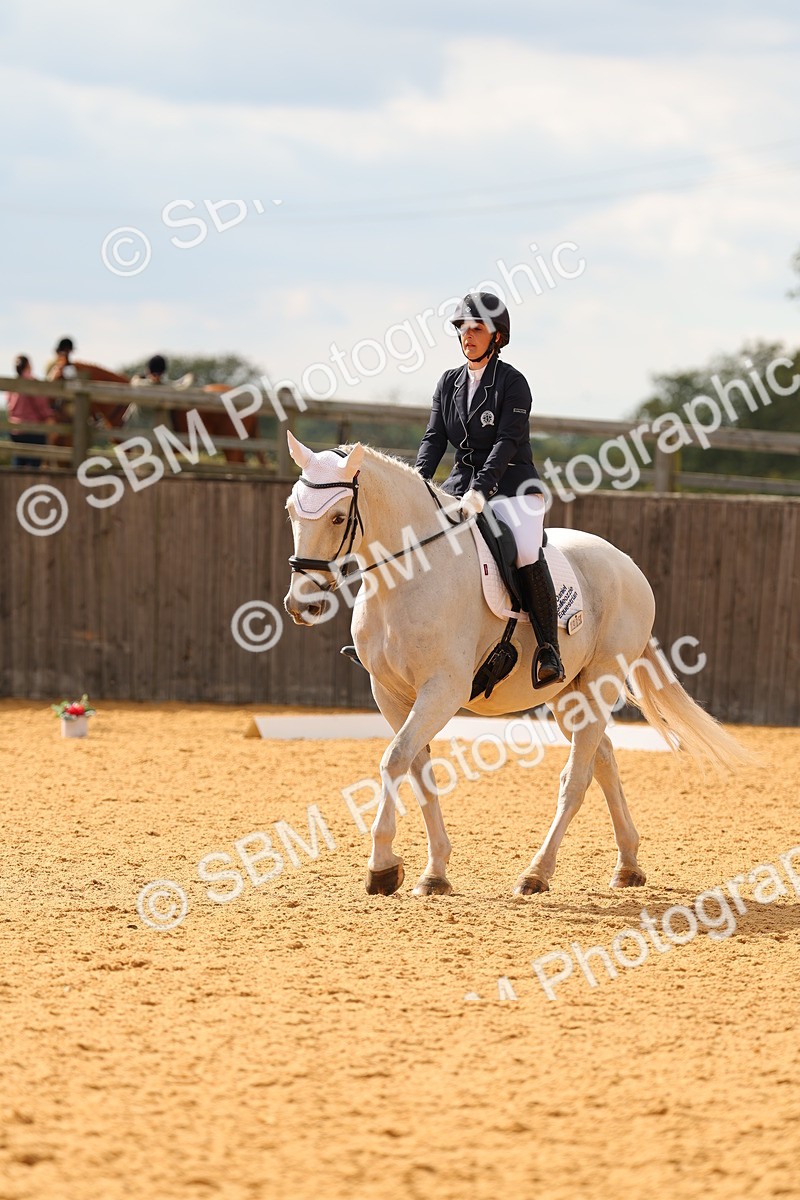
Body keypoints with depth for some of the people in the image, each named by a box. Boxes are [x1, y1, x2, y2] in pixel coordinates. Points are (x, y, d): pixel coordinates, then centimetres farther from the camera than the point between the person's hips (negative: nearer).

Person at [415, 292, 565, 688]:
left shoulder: (512, 382, -7)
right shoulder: (449, 383, 11)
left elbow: (507, 442, -16)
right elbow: (434, 437, 5)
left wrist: (480, 491, -29)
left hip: (511, 484, -6)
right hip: (462, 482, 6)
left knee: (527, 555, -30)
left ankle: (548, 649, -24)